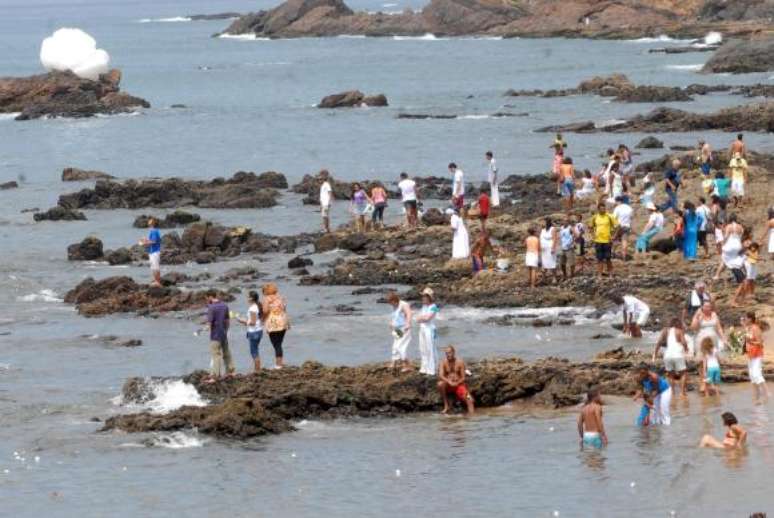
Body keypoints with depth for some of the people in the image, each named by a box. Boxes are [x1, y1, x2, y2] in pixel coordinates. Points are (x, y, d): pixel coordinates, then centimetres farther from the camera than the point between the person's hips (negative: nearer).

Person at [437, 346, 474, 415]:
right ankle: (446, 406, -20)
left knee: (469, 400, -24)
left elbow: (463, 378, -4)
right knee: (440, 384, -32)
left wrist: (456, 383, -22)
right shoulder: (444, 362, 0)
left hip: (459, 384, -1)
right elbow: (441, 375, -11)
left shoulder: (460, 362, -4)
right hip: (448, 385, 1)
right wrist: (449, 382, -28)